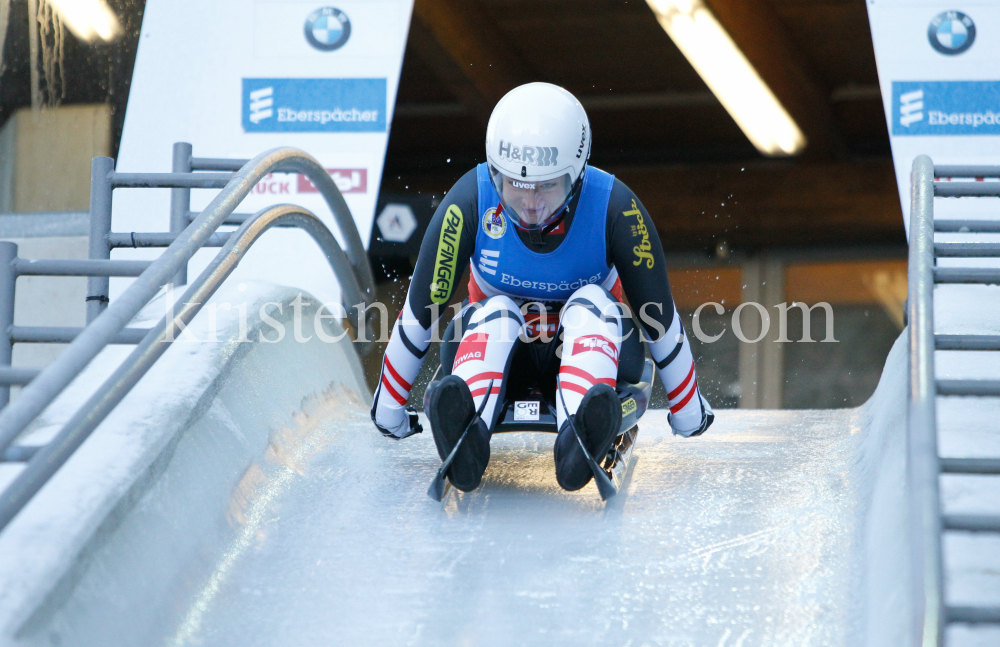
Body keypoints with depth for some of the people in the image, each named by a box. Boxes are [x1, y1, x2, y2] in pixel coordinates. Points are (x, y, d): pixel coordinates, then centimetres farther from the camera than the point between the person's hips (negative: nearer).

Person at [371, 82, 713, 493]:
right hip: (492, 351, 0)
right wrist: (388, 409, -5)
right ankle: (466, 437, -60)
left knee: (592, 304, -31)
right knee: (494, 314, -31)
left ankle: (580, 437, -59)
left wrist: (689, 412, -1)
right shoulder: (471, 200, -20)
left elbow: (659, 315, -10)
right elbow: (421, 309, -11)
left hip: (588, 351, 0)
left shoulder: (614, 207, -20)